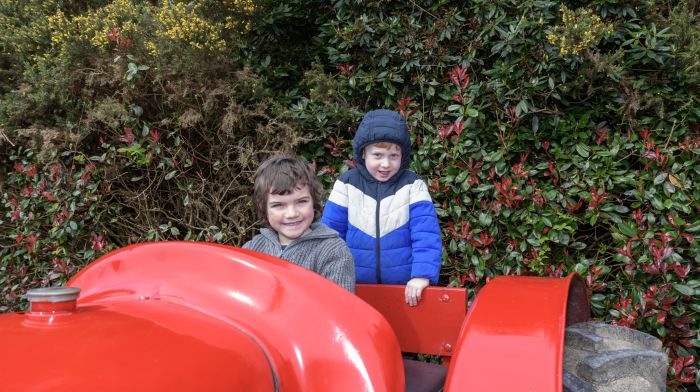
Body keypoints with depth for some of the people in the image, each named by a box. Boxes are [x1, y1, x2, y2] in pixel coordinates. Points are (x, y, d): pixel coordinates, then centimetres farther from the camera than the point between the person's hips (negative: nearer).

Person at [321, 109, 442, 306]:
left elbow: (426, 233, -13)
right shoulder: (347, 184, -4)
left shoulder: (412, 185, -5)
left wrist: (422, 275, -24)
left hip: (406, 288, -1)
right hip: (357, 288, 1)